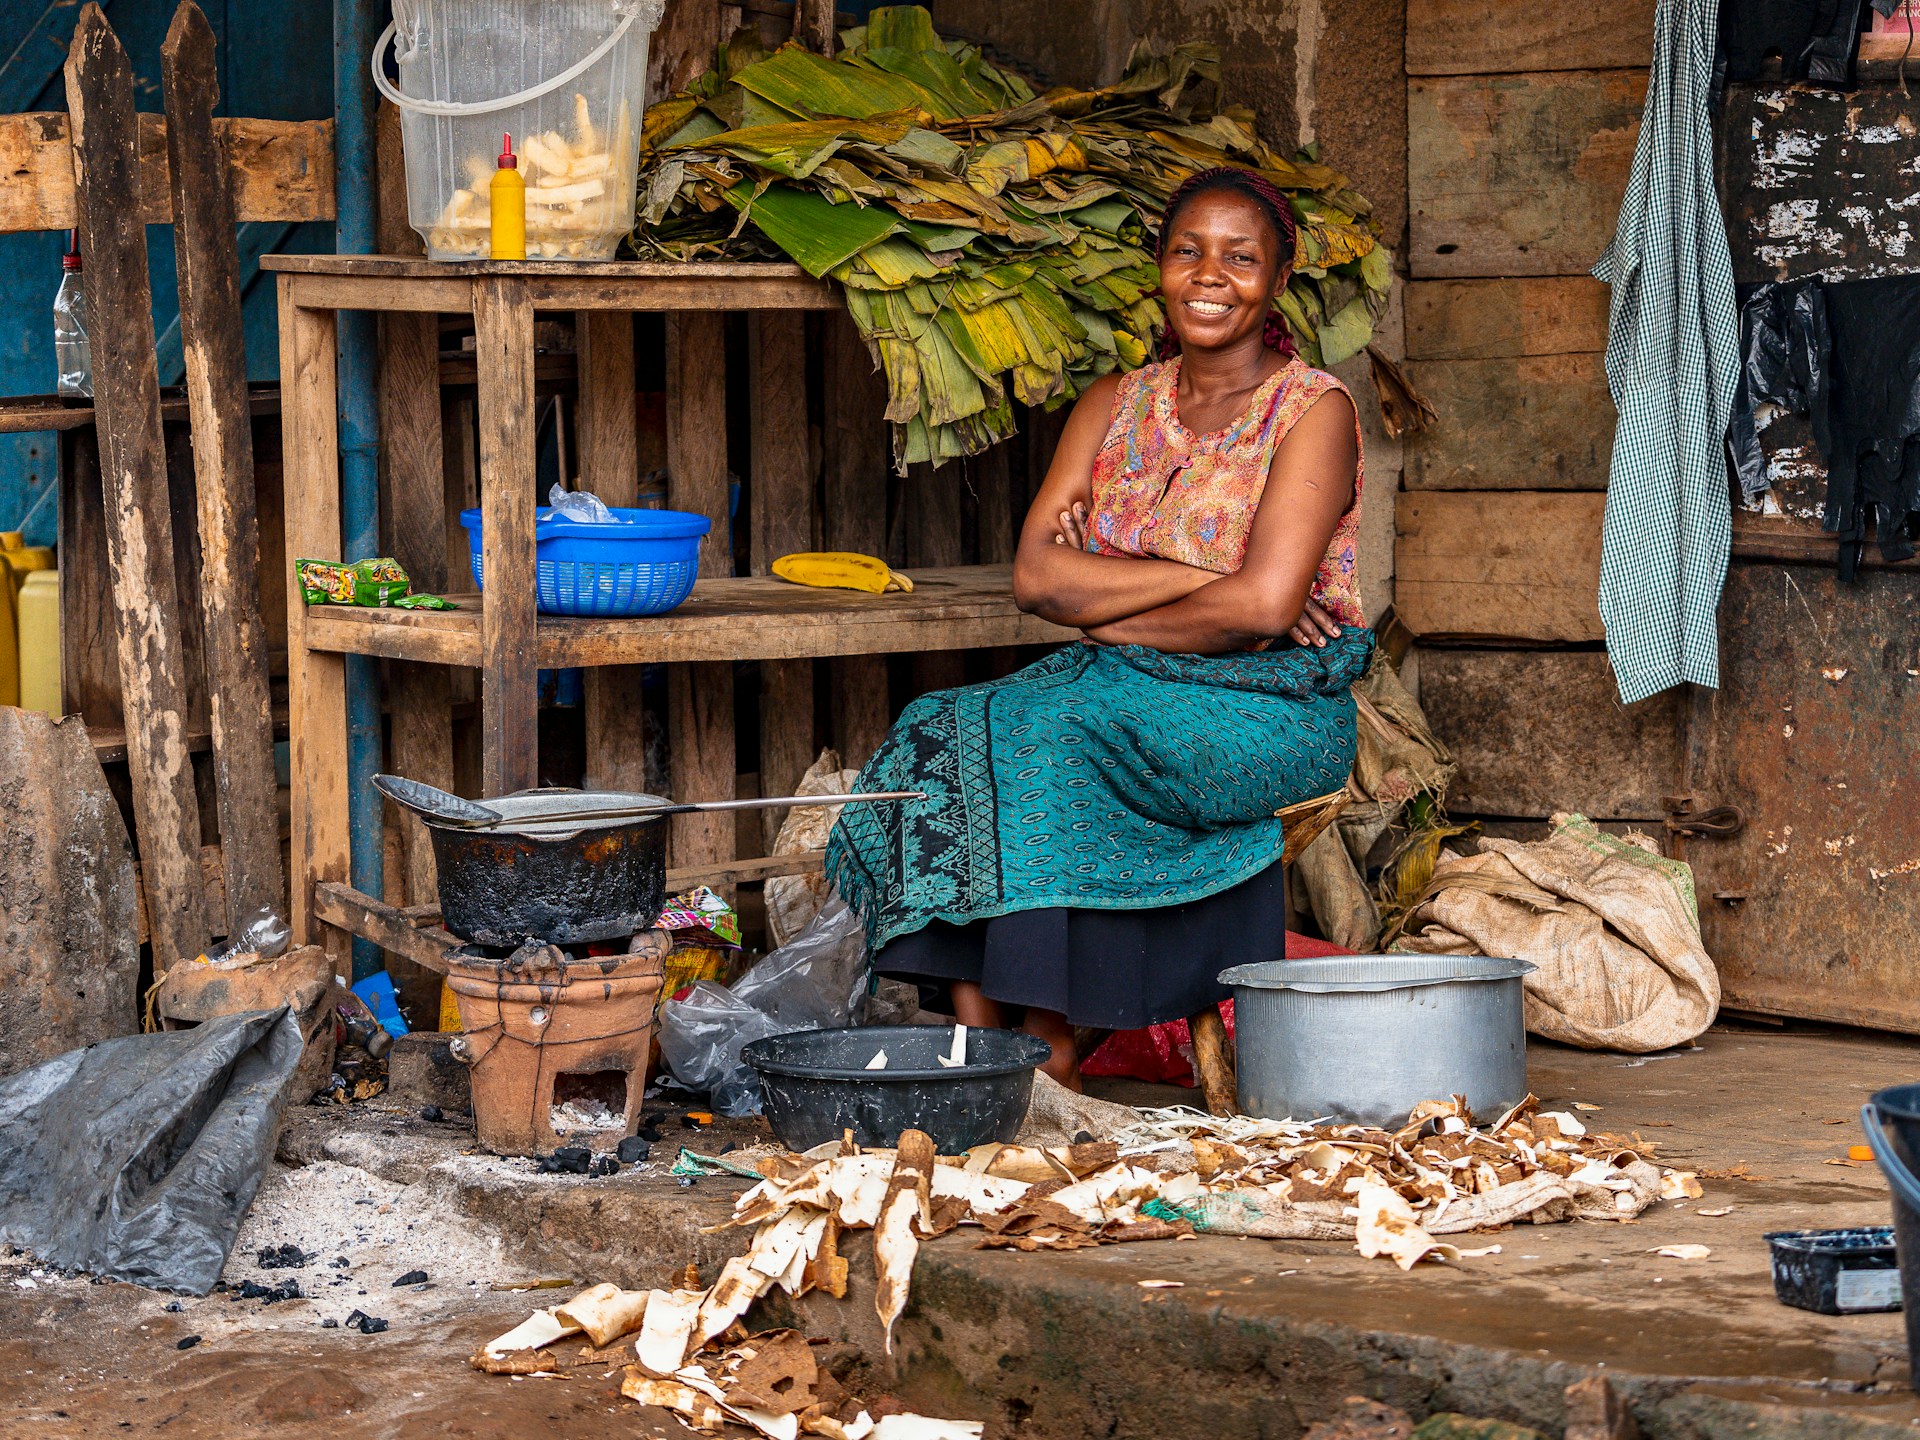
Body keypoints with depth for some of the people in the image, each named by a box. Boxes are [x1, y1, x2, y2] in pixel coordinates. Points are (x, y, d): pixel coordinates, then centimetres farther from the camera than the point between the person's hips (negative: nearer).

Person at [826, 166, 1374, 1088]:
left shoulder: (1313, 413, -5)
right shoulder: (1114, 407, 12)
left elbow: (1263, 607, -18)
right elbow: (1037, 576, -2)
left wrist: (1105, 611, -8)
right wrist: (1201, 575, -12)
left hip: (1267, 709, -6)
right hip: (1135, 694, 6)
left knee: (1043, 739, -30)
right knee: (942, 738, -21)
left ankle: (1047, 1046, -23)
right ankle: (976, 1031, -26)